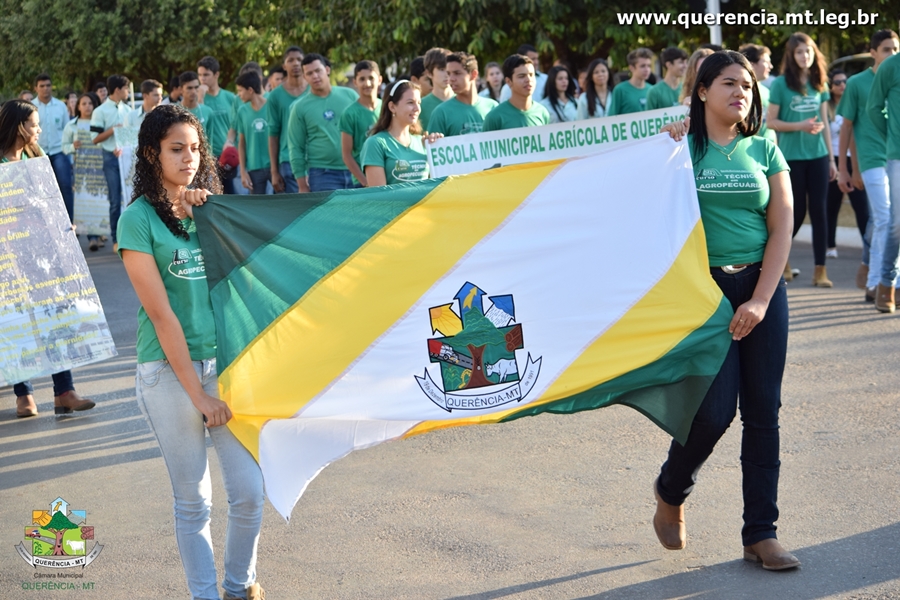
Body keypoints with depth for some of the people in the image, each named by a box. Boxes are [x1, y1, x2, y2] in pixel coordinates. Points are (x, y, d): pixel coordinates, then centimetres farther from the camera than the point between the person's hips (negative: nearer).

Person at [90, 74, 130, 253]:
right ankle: (116, 238, 6)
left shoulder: (127, 109, 13)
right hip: (111, 158, -4)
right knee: (116, 199, -1)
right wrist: (113, 130, -15)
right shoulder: (101, 111, -3)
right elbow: (95, 139, -5)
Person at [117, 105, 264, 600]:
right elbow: (161, 315, -10)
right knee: (193, 499, 5)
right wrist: (197, 393, -12)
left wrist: (201, 215, -6)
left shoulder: (210, 206, 9)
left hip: (225, 360, 4)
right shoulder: (139, 218, -7)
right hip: (169, 369, -4)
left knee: (249, 490, 3)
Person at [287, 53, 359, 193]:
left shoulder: (350, 95, 7)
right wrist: (302, 186, -2)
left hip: (355, 172, 2)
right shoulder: (301, 108, 2)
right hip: (323, 175, -2)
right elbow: (296, 149, 3)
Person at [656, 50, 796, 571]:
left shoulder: (764, 150, 6)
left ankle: (761, 533, 12)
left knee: (763, 411, 3)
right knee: (715, 410, -9)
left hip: (762, 286, 3)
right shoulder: (681, 145, -1)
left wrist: (760, 300, -7)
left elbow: (782, 229, 2)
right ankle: (671, 493, 21)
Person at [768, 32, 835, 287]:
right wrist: (800, 126, -18)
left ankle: (820, 270, 3)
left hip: (818, 155, 3)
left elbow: (824, 123, 13)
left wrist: (831, 158, 12)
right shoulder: (781, 84, -4)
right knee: (797, 212, 2)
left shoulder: (819, 84, 9)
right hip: (792, 157, -3)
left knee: (819, 210, -1)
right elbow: (771, 122, -4)